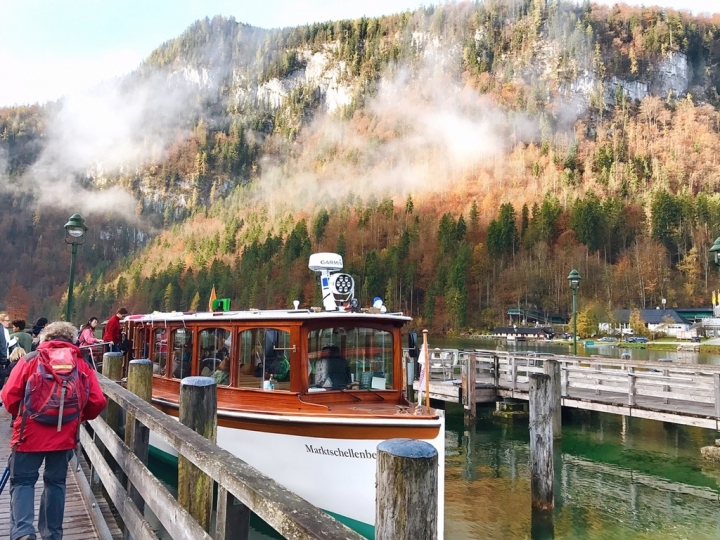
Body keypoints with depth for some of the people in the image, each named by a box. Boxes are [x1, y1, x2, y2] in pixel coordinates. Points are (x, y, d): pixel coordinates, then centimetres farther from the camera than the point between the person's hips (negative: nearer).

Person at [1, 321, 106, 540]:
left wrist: (20, 415, 18)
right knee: (56, 482, 16)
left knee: (22, 481, 11)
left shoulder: (31, 359, 1)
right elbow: (98, 402, 0)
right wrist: (79, 418, 20)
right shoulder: (82, 365, 5)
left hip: (30, 433, -2)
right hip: (65, 435, 2)